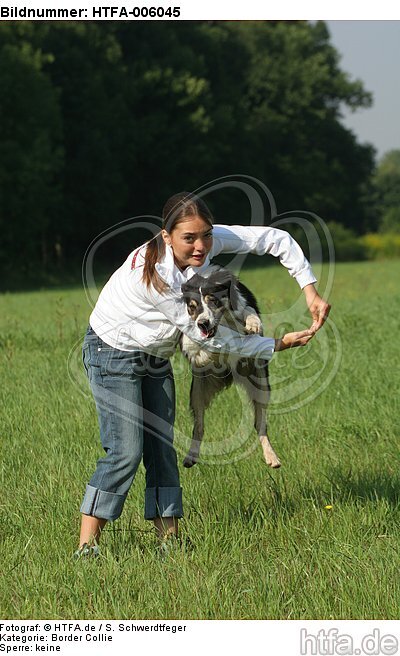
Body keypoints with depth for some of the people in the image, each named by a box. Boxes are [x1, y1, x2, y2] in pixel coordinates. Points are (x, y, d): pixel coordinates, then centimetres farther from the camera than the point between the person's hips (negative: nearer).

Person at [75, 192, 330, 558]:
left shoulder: (209, 241, -18)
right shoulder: (153, 276, -35)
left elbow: (275, 239, -10)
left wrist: (310, 291, -20)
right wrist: (276, 346, -20)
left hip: (156, 356, 7)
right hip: (114, 353, -7)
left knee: (162, 448, 5)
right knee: (126, 451, -14)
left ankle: (169, 537, 8)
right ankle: (87, 547, -12)